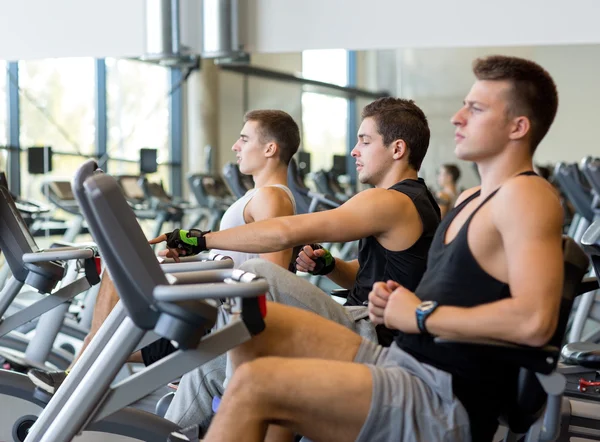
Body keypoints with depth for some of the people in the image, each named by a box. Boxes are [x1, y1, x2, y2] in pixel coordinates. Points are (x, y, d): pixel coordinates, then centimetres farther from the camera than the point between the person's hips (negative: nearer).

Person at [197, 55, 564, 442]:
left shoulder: (525, 194, -12)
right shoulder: (471, 198, 18)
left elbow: (535, 320, -25)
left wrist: (422, 315, -15)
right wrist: (399, 300, 5)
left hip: (446, 410, -10)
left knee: (253, 384, -22)